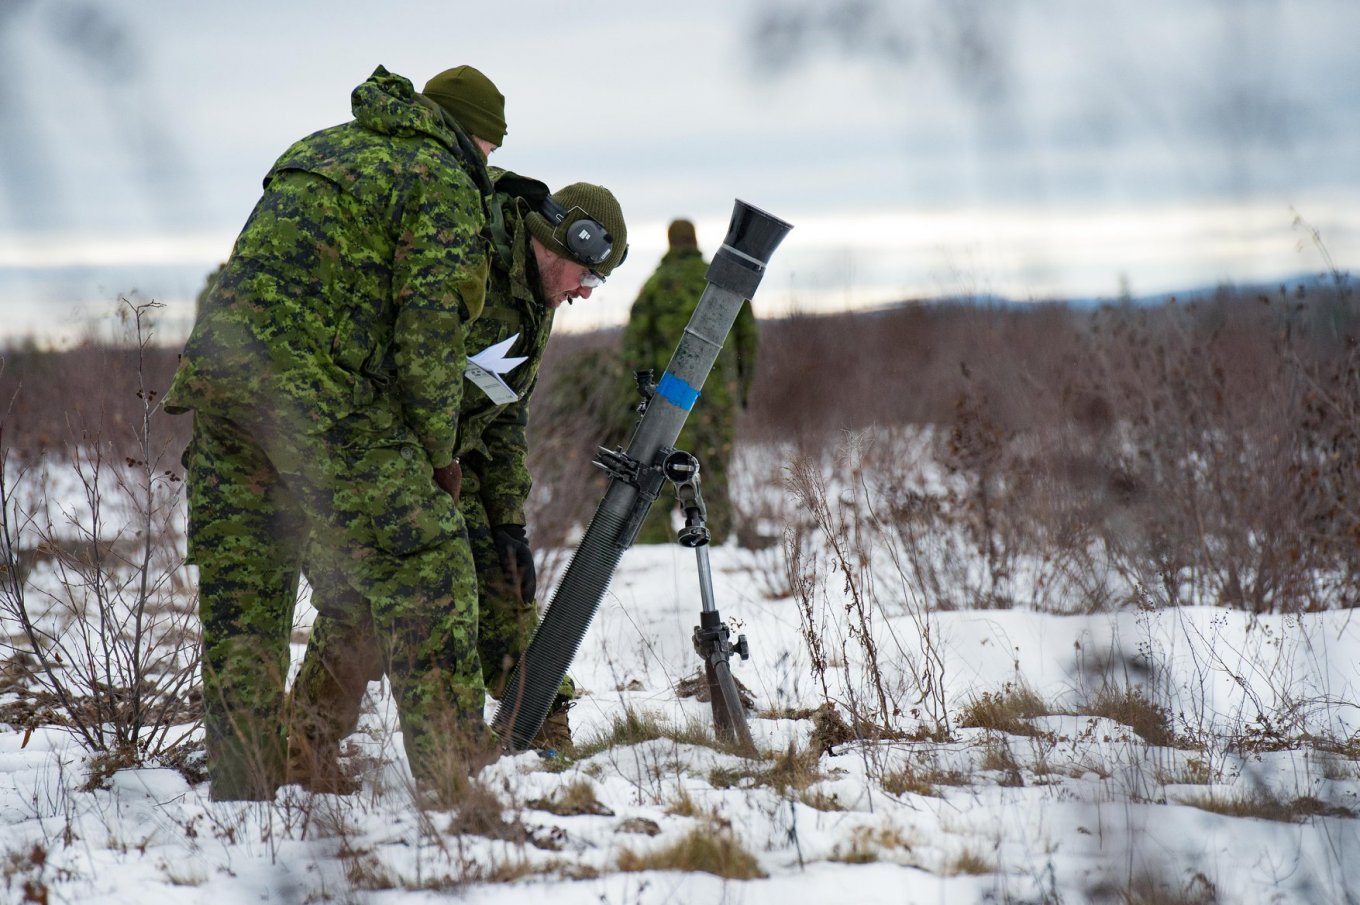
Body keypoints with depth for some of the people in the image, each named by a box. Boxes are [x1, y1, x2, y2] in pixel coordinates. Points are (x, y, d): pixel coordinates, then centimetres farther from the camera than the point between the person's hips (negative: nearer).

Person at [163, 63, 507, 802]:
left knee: (240, 591, 13)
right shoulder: (443, 181, 1)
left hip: (216, 366, 8)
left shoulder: (316, 150, 26)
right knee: (426, 567, -3)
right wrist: (437, 452, 0)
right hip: (316, 389, -8)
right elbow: (429, 323, -8)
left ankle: (241, 789, 16)